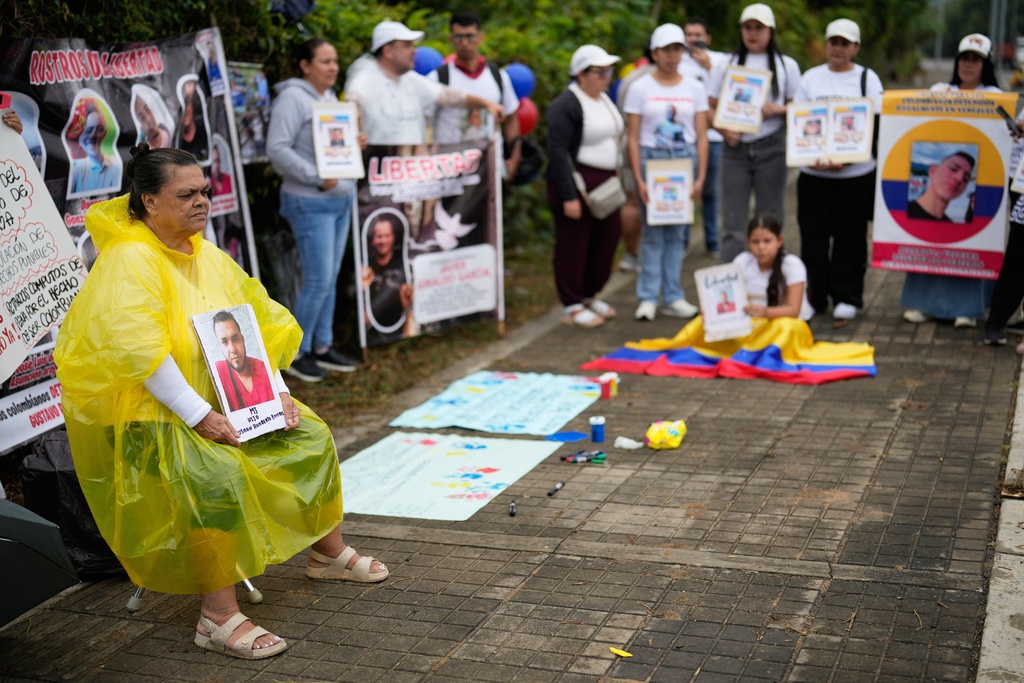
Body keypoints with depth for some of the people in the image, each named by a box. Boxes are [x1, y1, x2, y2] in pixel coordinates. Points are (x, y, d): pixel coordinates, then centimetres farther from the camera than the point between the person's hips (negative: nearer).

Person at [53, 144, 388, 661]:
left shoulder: (209, 257, 8)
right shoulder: (129, 259, -18)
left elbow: (256, 325, 12)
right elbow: (135, 351, -28)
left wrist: (277, 391, -2)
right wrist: (198, 417, -28)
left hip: (219, 399, 9)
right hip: (141, 411, -9)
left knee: (310, 435, 5)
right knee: (218, 472, -35)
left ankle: (329, 553, 25)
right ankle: (218, 617, -28)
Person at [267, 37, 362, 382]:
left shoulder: (329, 97, 16)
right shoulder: (293, 98, -12)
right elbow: (278, 149, -19)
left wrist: (353, 144, 4)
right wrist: (317, 178, -22)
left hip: (341, 199, 9)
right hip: (310, 202, -9)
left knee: (330, 278, 12)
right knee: (318, 280, -7)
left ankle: (322, 347, 21)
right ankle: (296, 353, 6)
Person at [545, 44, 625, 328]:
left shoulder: (604, 99, 14)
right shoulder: (566, 105, -14)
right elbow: (557, 151, -18)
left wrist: (615, 178, 17)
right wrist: (568, 196, -22)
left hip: (605, 184, 9)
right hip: (577, 184, -9)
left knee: (608, 236, 13)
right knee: (573, 244, 0)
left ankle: (590, 295, 30)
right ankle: (572, 307, 10)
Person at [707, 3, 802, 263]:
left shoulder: (786, 65, 7)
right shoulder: (727, 65, 8)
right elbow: (712, 108, 8)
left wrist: (777, 109, -12)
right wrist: (724, 129, -12)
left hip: (771, 148, 0)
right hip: (735, 148, 0)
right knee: (733, 224, 0)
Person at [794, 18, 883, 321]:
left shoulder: (867, 78, 5)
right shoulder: (810, 78, 10)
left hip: (855, 173, -1)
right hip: (814, 172, 1)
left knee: (850, 238, 3)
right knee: (813, 236, 3)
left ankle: (847, 298, 12)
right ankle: (813, 296, 13)